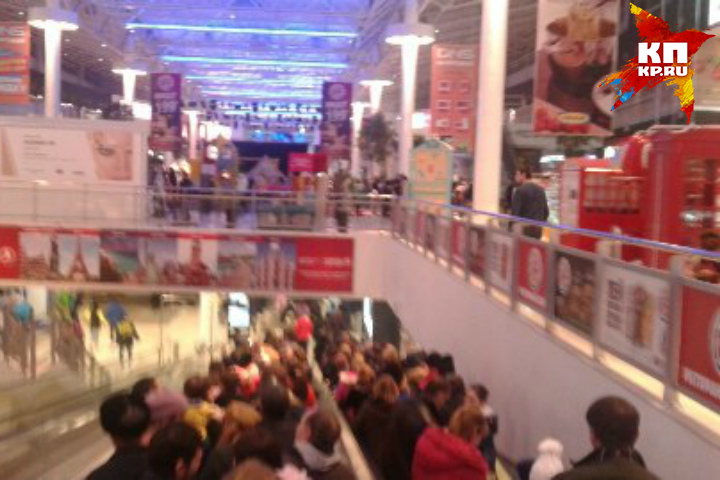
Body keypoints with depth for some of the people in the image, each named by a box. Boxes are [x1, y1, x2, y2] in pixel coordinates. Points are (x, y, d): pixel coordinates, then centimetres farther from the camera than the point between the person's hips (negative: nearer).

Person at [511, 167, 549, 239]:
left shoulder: (520, 190, -11)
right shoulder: (541, 190, 12)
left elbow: (515, 212, -16)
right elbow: (546, 212, 14)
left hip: (523, 229, -7)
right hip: (537, 229, 7)